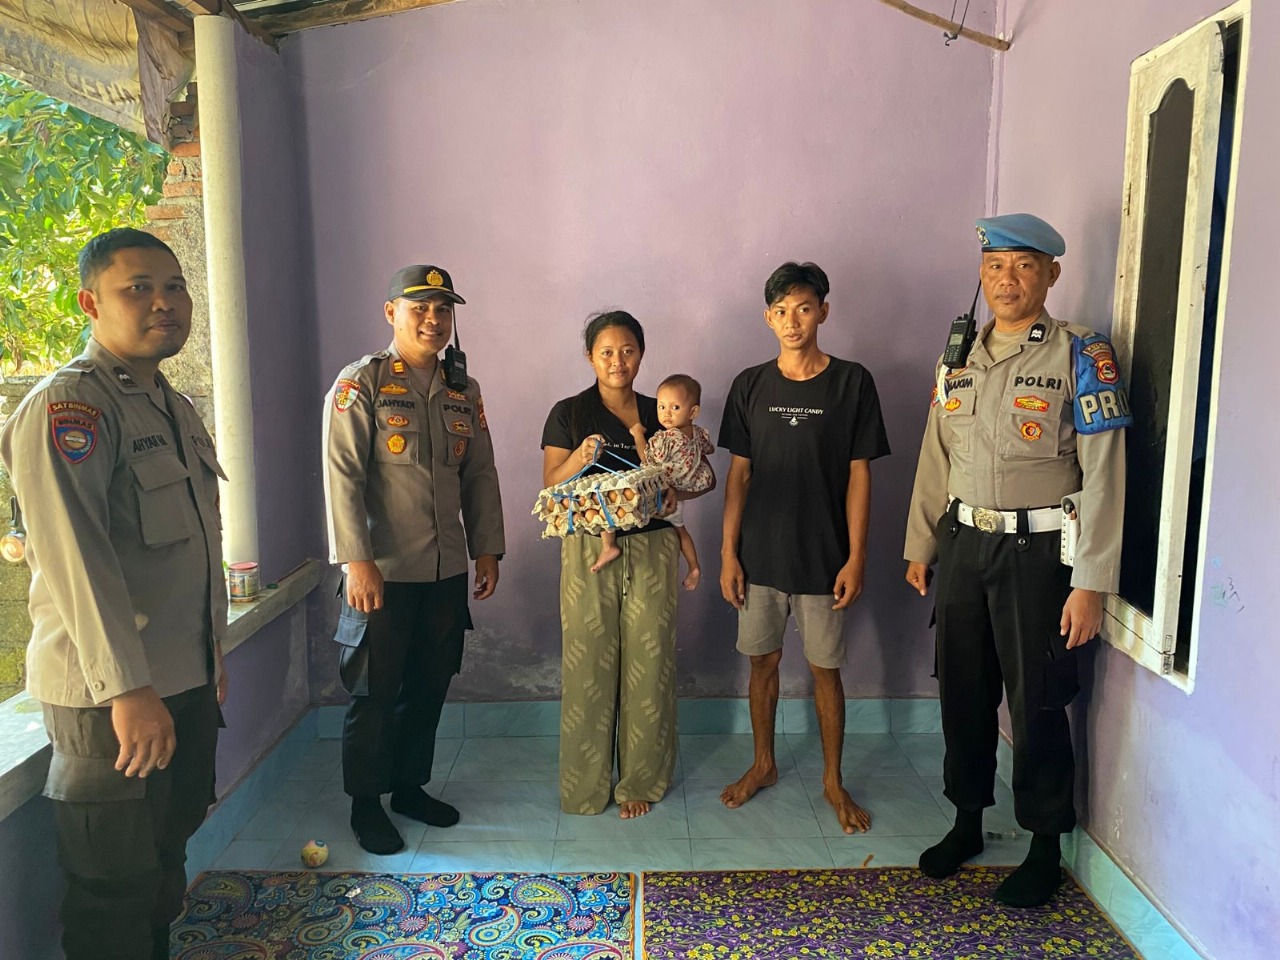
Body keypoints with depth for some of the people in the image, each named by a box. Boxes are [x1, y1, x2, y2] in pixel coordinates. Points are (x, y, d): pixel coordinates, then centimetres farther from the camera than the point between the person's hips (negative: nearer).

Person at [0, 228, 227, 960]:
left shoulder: (178, 409, 13)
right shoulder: (66, 406, -15)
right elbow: (76, 558, -24)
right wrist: (127, 688, -27)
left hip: (187, 681, 8)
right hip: (112, 694, -8)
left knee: (169, 854, 22)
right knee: (116, 887, 6)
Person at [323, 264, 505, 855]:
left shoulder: (463, 391, 10)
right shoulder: (360, 385, -7)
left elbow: (480, 476, 13)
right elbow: (343, 477, -13)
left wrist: (488, 550, 9)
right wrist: (357, 561, -19)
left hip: (448, 571, 5)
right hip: (383, 572, -5)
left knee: (429, 686, 15)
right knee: (375, 693, 6)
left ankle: (411, 786, 32)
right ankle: (365, 804, 23)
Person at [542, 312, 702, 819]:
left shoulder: (661, 414, 8)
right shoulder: (569, 413, 2)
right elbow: (551, 486, -4)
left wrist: (676, 489, -9)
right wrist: (580, 457, -23)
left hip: (651, 549, 2)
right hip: (589, 549, -2)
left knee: (648, 666, 5)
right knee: (589, 667, 2)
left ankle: (640, 781, 21)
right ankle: (586, 783, 19)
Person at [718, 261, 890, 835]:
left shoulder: (852, 383, -4)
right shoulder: (750, 386, 2)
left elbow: (859, 475, -4)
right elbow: (739, 472, 4)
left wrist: (855, 557, -8)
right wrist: (728, 551, 0)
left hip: (823, 558, -2)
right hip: (760, 555, 2)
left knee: (826, 669, 9)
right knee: (763, 661, 13)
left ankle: (833, 781, 27)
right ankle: (763, 764, 33)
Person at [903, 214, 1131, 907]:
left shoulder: (1081, 357, -8)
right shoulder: (960, 360, 9)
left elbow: (1102, 476, -12)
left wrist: (1090, 583, -15)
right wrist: (920, 547, 14)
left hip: (1037, 550, -5)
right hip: (963, 543, 5)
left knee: (1036, 705, 5)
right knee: (962, 693, 14)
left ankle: (1045, 848, 25)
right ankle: (967, 823, 34)